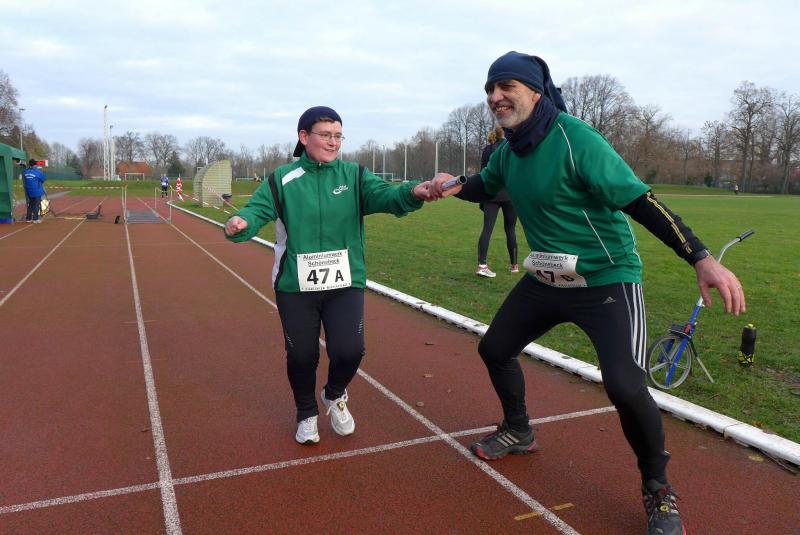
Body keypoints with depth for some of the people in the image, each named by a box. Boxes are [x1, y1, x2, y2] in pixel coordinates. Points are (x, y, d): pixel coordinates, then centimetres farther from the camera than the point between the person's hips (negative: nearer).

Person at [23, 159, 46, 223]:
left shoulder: (25, 172, 2)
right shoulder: (38, 172, -13)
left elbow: (24, 181, 11)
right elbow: (43, 180, -2)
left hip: (29, 191, 5)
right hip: (37, 191, -5)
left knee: (30, 204, 16)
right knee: (37, 205, 3)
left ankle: (28, 218, 17)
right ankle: (35, 219, 2)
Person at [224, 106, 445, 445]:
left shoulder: (354, 175, 0)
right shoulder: (282, 180, -3)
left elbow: (384, 195, -15)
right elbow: (257, 210, -12)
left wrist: (413, 192, -37)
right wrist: (239, 224, -36)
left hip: (345, 283, 1)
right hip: (295, 286, 0)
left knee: (349, 351, -6)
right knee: (301, 355, 8)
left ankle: (335, 396, 31)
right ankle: (307, 414, 38)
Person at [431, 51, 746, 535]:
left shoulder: (576, 140, -22)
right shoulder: (510, 148, 1)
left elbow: (639, 201, -26)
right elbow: (485, 187, 20)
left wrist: (702, 258, -35)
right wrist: (453, 186, -2)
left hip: (608, 279, -8)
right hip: (545, 279, 8)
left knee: (625, 386, -23)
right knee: (495, 348, 15)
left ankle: (659, 490, 7)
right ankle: (519, 431, 43)